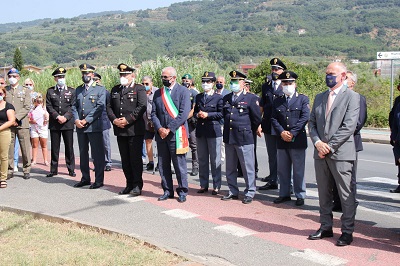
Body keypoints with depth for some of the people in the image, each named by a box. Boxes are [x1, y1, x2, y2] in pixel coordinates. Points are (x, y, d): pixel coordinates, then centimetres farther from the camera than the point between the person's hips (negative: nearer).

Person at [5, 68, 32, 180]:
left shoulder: (25, 91, 8)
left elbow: (27, 107, -1)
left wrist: (16, 118, -12)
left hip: (22, 124, -1)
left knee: (25, 148, -1)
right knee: (8, 148, 1)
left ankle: (26, 170, 8)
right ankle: (10, 170, 9)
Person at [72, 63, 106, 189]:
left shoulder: (100, 89, -1)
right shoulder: (78, 90, 17)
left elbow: (100, 107, -10)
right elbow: (74, 106, 13)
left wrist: (86, 120, -14)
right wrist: (76, 120, -5)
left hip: (94, 127, -6)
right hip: (80, 127, 6)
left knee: (98, 154, -2)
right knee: (83, 153, 12)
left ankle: (99, 180, 5)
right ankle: (85, 178, 22)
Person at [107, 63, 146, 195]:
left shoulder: (139, 89, -1)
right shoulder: (115, 89, 17)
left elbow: (142, 107, -13)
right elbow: (109, 107, 14)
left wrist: (128, 120, -17)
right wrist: (114, 120, -4)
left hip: (135, 130, -6)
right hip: (120, 130, 6)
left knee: (135, 158, -2)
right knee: (125, 160, 9)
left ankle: (137, 185, 6)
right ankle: (129, 184, 18)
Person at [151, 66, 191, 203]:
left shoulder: (183, 91, -2)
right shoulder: (158, 93, 13)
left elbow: (184, 114, -11)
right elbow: (153, 113, 10)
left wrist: (169, 129, -13)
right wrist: (159, 128, -7)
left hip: (177, 134, -5)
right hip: (161, 134, 5)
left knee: (179, 164, 0)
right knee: (163, 165, 8)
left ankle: (182, 191, 12)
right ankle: (167, 191, 19)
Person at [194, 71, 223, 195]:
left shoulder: (218, 97, -1)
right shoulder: (198, 97, 15)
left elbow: (221, 114, -5)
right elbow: (195, 111, 18)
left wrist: (208, 115, -14)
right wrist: (198, 115, -4)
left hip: (213, 131, -5)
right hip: (200, 131, 5)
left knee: (215, 160, -1)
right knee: (202, 160, 9)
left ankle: (216, 186, 6)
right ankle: (203, 185, 17)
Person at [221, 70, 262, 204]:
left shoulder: (251, 98, -4)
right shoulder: (226, 98, 13)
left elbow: (256, 118, 2)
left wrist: (256, 129, 12)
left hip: (244, 138, -6)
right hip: (228, 138, 6)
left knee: (247, 167, 0)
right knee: (230, 168, 12)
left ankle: (250, 192, 10)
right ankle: (233, 191, 23)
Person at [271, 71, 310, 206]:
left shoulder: (303, 99, 3)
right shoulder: (277, 101, 13)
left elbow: (305, 117, -7)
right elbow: (273, 118, 6)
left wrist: (292, 133, -13)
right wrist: (281, 132, -10)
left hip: (298, 140, -4)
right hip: (282, 140, 4)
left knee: (298, 170, 1)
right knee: (282, 170, 10)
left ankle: (300, 195, 10)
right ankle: (284, 194, 21)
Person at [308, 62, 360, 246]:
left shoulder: (352, 96, -3)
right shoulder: (320, 97, 16)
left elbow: (349, 126, -12)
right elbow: (312, 123, 13)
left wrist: (330, 146, -14)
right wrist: (318, 142, -5)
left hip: (341, 153, -6)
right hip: (321, 153, 6)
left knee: (346, 195, -1)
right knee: (324, 193, 13)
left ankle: (347, 231, 9)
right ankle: (326, 227, 24)